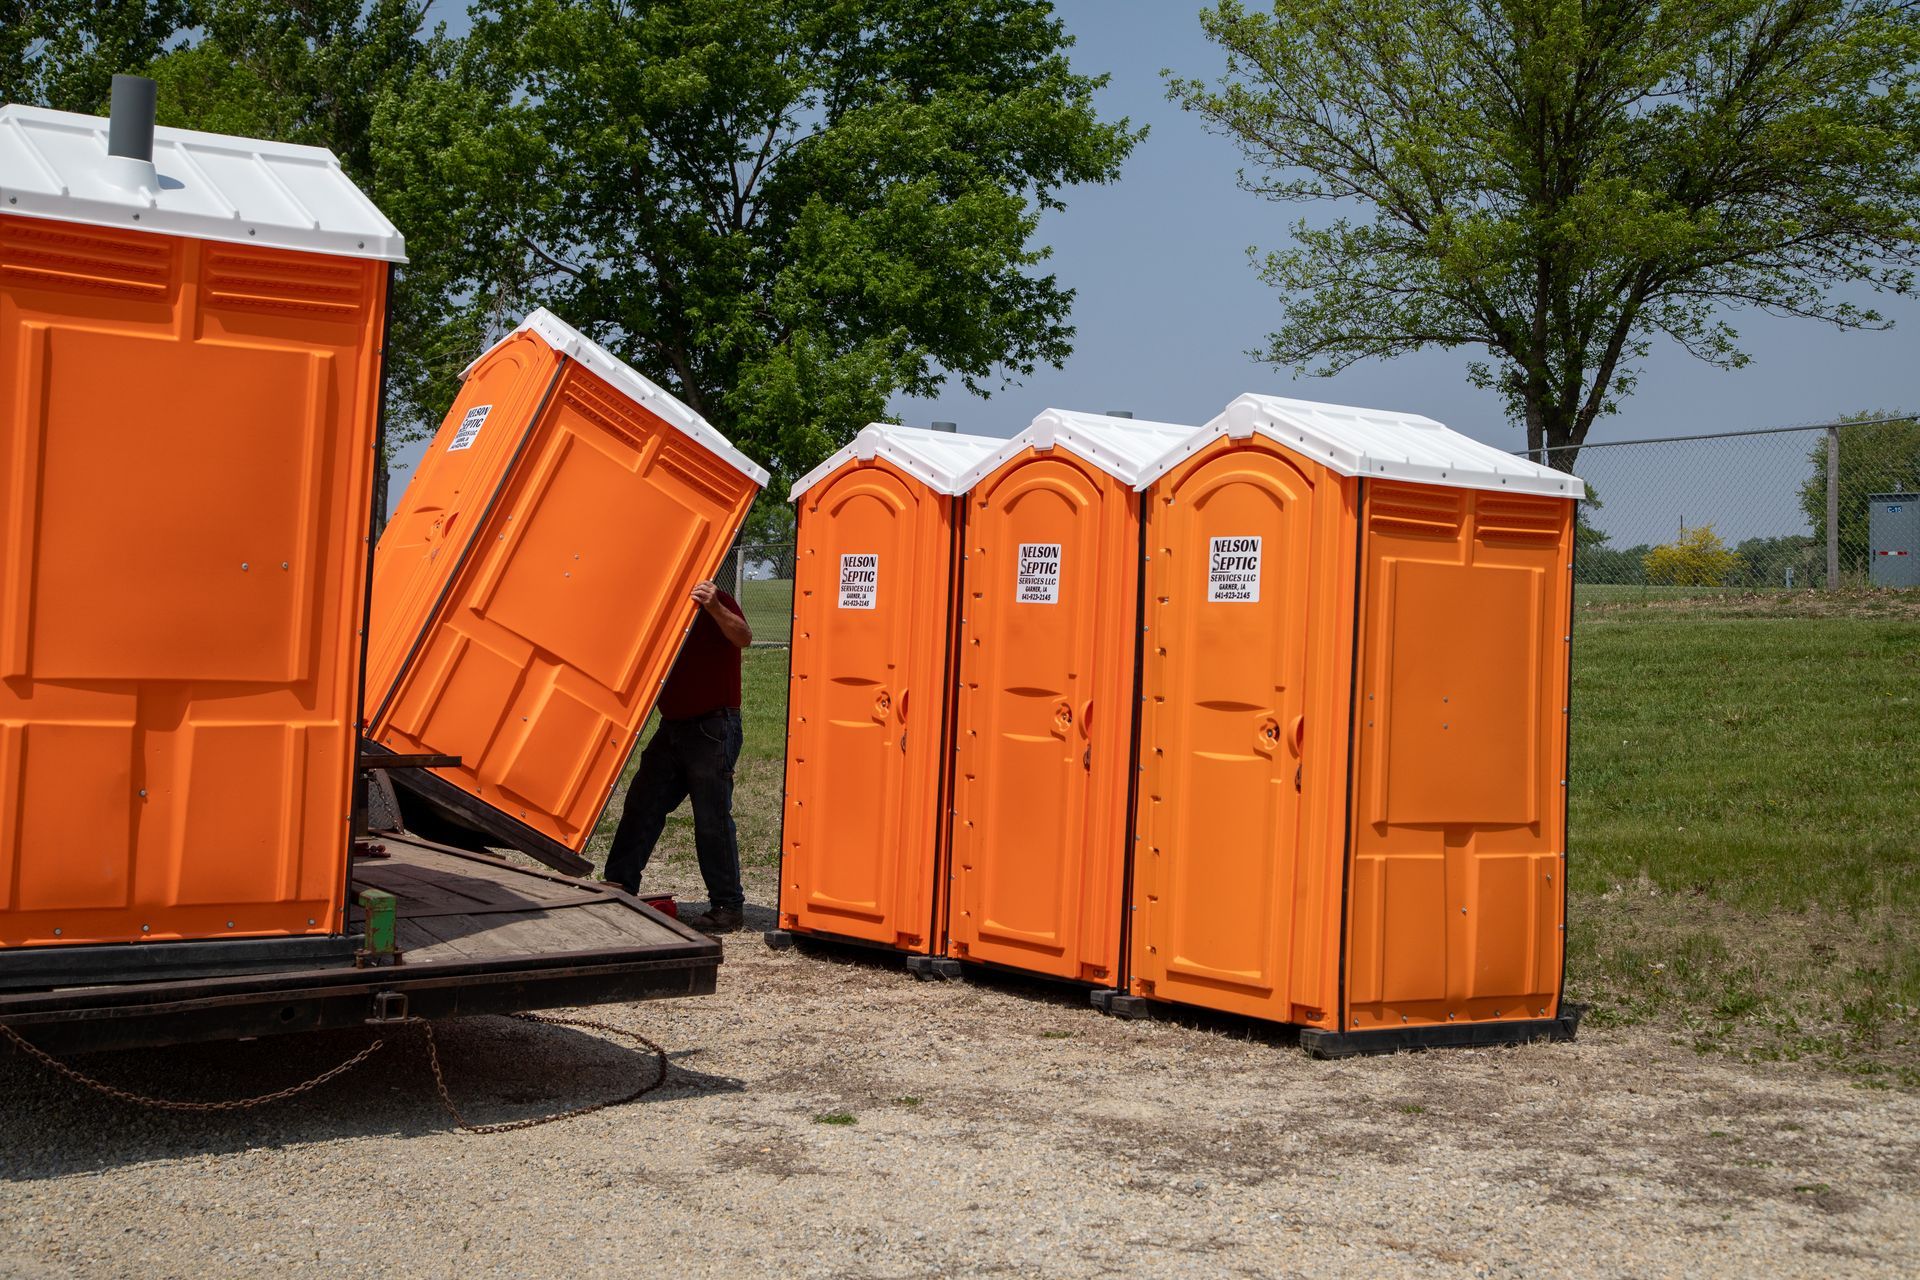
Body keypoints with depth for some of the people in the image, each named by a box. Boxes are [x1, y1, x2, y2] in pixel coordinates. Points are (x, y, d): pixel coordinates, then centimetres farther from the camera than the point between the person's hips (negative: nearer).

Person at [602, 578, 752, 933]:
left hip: (712, 728, -8)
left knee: (712, 818, -6)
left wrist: (714, 608, -46)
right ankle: (618, 887, 14)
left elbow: (743, 638, -29)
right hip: (672, 727, 8)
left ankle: (727, 907, 2)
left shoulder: (716, 603, -9)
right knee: (640, 807, 7)